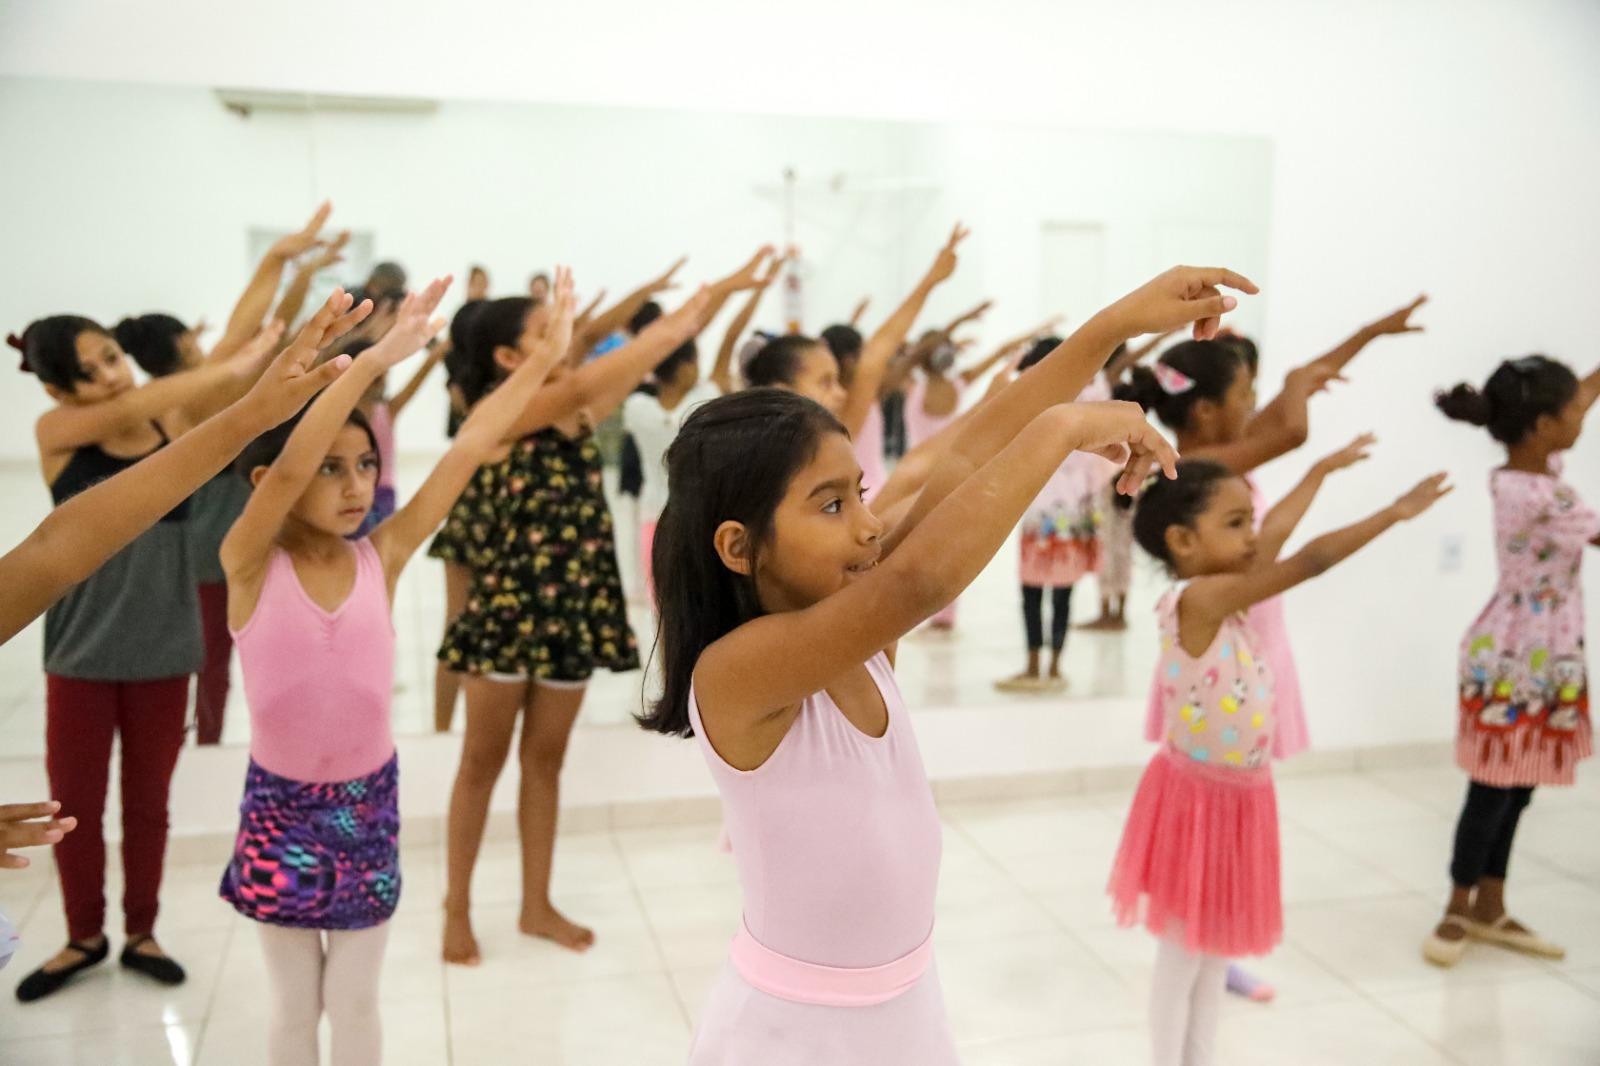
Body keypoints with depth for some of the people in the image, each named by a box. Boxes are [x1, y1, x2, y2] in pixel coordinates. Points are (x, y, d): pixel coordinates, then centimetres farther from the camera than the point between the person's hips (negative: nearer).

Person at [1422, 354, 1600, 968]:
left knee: (1515, 787, 16)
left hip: (1541, 656, 9)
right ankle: (1458, 910, 20)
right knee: (1495, 789, 4)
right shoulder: (1541, 497, -25)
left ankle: (1490, 909, 28)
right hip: (1518, 660, -9)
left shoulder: (1523, 472, 1)